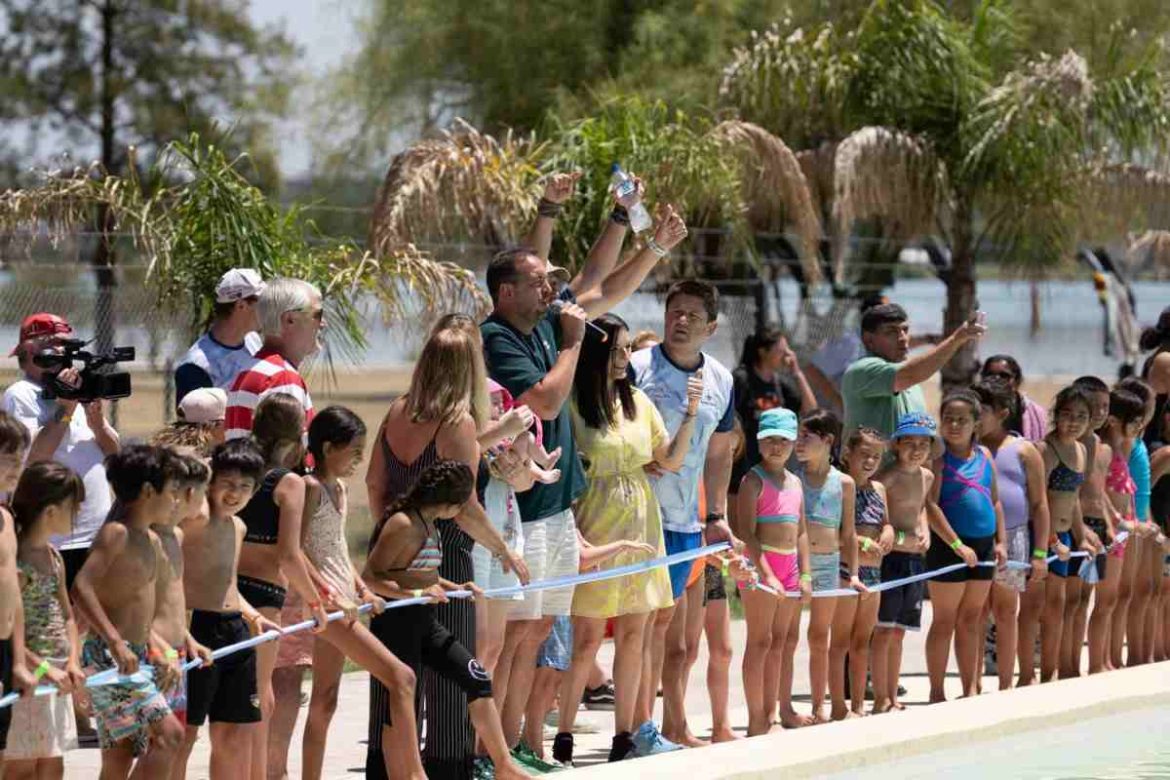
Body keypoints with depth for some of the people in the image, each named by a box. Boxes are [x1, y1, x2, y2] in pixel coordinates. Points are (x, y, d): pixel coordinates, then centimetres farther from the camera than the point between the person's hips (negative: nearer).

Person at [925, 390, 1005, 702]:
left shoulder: (984, 455, 11)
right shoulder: (939, 457, -8)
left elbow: (995, 500, 17)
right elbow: (931, 506, -15)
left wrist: (1000, 541, 9)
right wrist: (956, 544, -19)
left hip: (983, 546, 6)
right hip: (948, 546, -6)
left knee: (971, 620, 12)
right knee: (944, 621, 0)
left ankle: (970, 690, 17)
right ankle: (937, 692, 5)